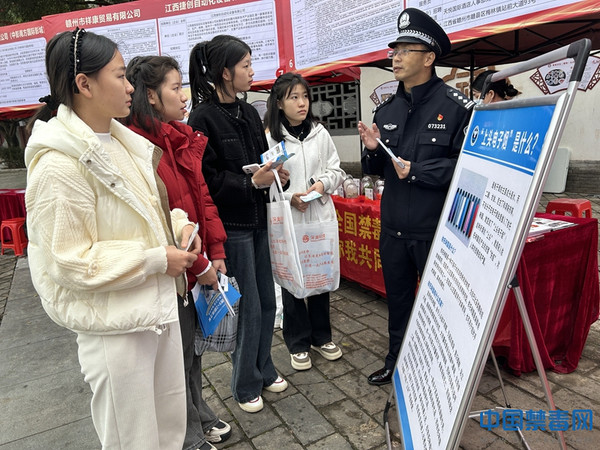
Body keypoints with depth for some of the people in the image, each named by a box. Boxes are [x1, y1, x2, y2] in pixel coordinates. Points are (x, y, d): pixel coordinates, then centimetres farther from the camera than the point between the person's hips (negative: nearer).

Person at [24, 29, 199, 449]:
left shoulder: (121, 142, 6)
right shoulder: (59, 164, -19)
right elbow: (70, 263, -20)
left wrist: (178, 225, -1)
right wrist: (158, 260, -19)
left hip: (160, 305, 8)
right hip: (113, 324, -7)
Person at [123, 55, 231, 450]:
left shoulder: (182, 139, 7)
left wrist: (216, 254, 3)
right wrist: (198, 266, -15)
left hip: (198, 267, 8)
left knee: (193, 343, 23)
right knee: (177, 355, 12)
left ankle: (200, 417, 45)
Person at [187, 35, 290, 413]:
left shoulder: (248, 113, 11)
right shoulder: (203, 118, -12)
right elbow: (207, 179, -14)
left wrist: (275, 173, -2)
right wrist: (251, 183, -22)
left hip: (258, 220, 8)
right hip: (231, 226, -7)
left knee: (267, 301, 15)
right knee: (248, 308, 3)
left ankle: (264, 369, 36)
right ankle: (246, 385, 26)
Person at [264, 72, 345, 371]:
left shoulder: (319, 133, 4)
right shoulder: (269, 138, -7)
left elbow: (336, 170, 9)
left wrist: (323, 184, -10)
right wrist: (289, 196, -18)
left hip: (320, 216, 4)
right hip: (287, 221, -3)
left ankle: (321, 337, 34)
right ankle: (298, 343, 27)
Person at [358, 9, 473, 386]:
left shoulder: (456, 107, -12)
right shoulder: (387, 110, 8)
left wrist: (417, 171, -18)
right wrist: (373, 150, -8)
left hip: (436, 231, -6)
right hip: (393, 228, 6)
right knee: (398, 300, 21)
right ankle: (397, 362, 41)